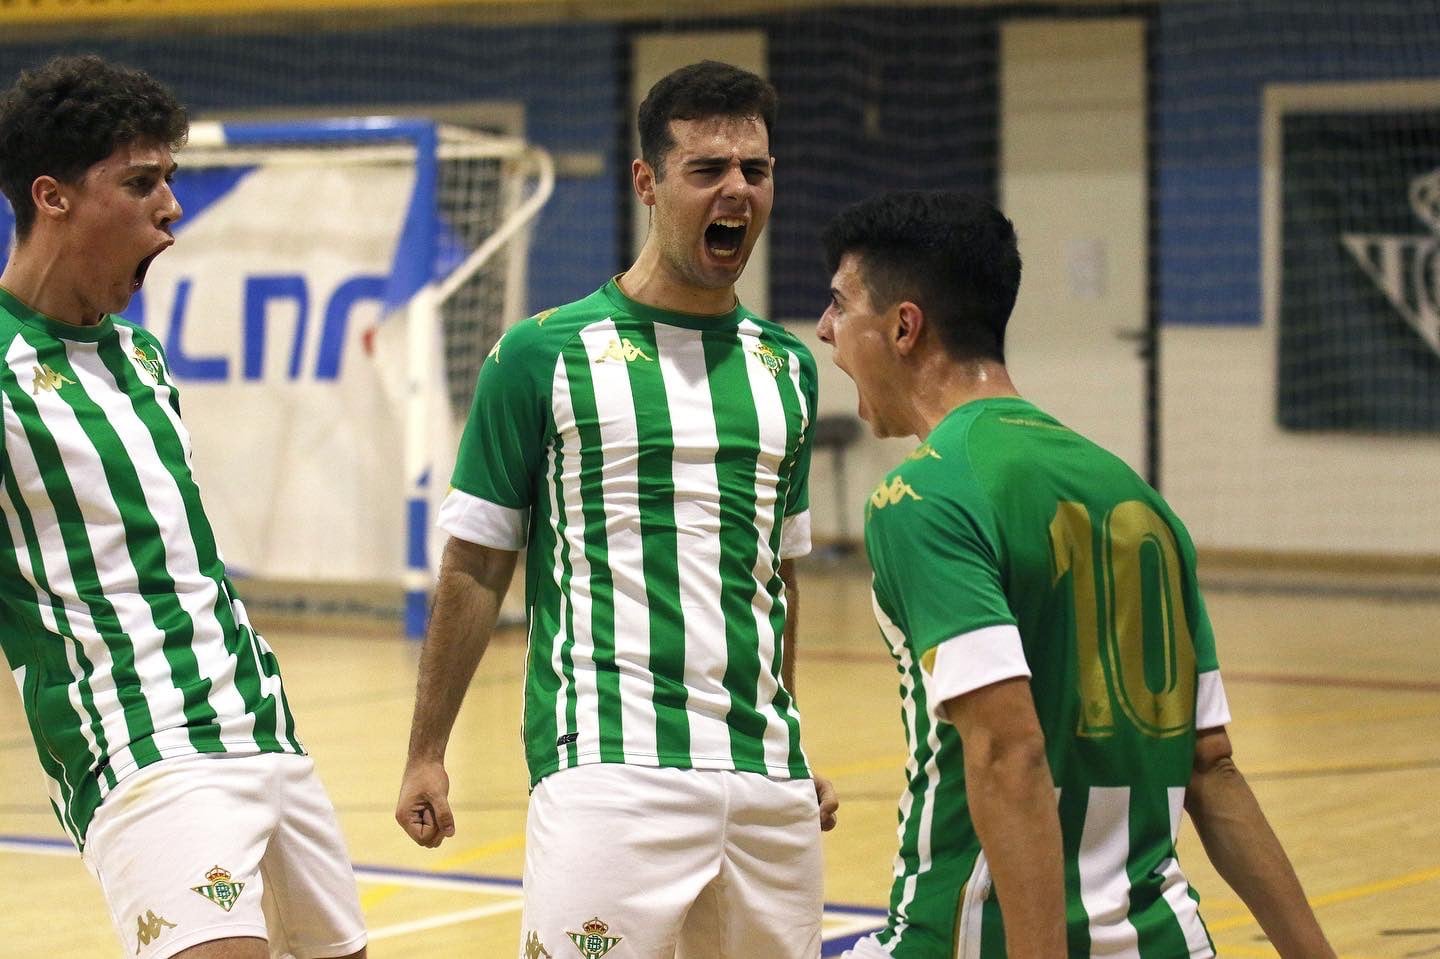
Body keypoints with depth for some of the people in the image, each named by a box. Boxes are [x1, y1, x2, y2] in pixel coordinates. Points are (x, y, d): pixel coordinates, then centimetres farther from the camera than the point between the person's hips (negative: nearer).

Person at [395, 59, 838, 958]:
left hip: (769, 778, 5)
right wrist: (426, 755, 1)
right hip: (609, 771, -5)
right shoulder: (545, 355, 0)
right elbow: (476, 570, 3)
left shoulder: (787, 367, 14)